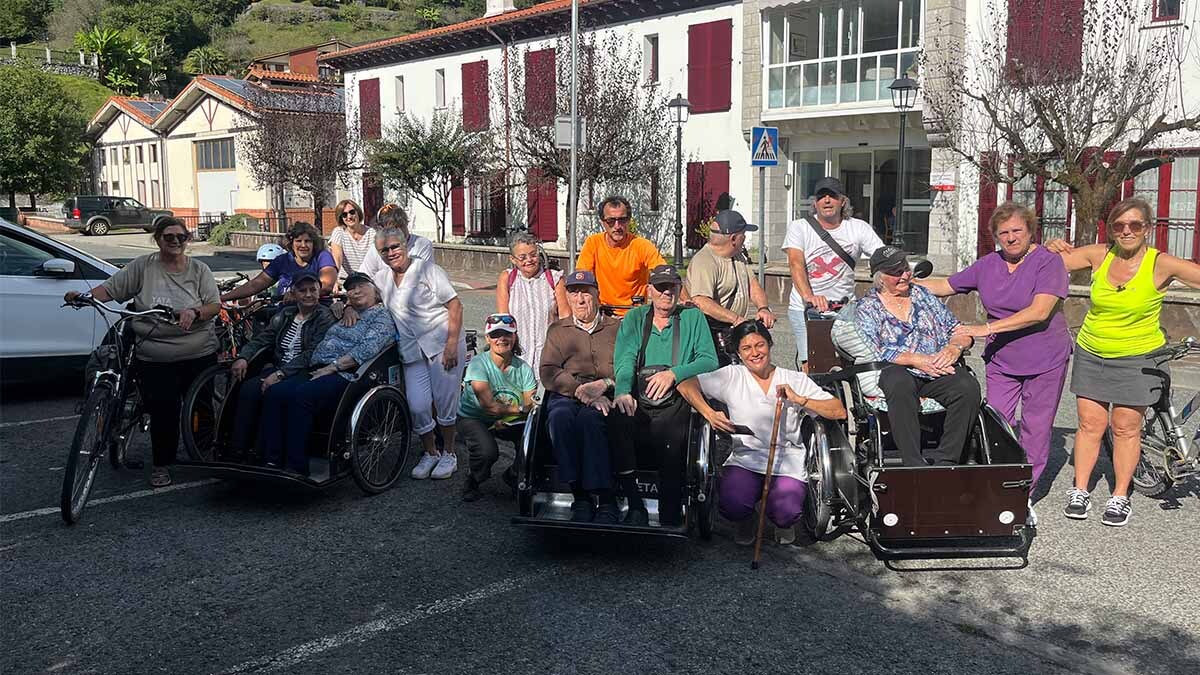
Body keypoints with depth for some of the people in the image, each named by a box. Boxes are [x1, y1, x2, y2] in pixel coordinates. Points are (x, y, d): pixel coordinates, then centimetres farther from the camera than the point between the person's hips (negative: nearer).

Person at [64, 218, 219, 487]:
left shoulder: (199, 270, 4)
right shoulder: (141, 267, 3)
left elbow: (215, 305, -3)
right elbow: (110, 289, 0)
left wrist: (195, 312, -23)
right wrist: (83, 297, -17)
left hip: (199, 355, 1)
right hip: (154, 359, -1)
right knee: (163, 412, -5)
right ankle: (162, 464, 13)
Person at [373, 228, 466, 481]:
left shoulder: (427, 269, -5)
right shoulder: (382, 278, 11)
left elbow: (455, 305, -8)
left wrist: (452, 343, -15)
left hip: (442, 344, -4)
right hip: (412, 351, 4)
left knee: (445, 401, -1)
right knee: (417, 406, -6)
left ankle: (448, 453, 17)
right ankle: (430, 453, 16)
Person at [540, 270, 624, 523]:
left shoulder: (617, 328, 20)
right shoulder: (557, 329, 23)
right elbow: (548, 373, 7)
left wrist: (605, 383, -12)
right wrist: (581, 390, -9)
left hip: (607, 396, -1)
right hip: (565, 395, 2)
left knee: (589, 417, -36)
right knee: (560, 416, -34)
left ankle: (605, 499, -34)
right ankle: (580, 497, -31)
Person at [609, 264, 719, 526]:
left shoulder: (693, 318, 17)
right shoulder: (635, 318, 18)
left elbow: (710, 360, 5)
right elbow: (624, 358, 1)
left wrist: (674, 374, -12)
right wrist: (622, 391, -19)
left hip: (674, 404, -1)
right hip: (636, 402, 1)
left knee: (672, 440, -30)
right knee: (617, 421, -30)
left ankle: (670, 519, -15)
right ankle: (635, 506, -16)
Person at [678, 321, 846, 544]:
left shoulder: (795, 380, 6)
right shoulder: (732, 377, 5)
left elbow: (839, 412, 0)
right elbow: (686, 386, -1)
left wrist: (799, 400, -13)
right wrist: (710, 414, -15)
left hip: (788, 465, 0)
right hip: (744, 460, 0)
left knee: (786, 513, -26)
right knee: (731, 506, -28)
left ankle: (784, 523, 15)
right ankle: (745, 519, 12)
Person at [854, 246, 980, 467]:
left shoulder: (922, 294, 22)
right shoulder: (867, 307, 10)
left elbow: (960, 332, 19)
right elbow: (870, 353, -5)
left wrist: (954, 348, -5)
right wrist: (916, 360, -15)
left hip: (939, 371, 3)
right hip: (896, 372, -3)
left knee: (968, 386, -28)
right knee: (900, 384, -38)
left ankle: (945, 460, -27)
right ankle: (914, 465, -39)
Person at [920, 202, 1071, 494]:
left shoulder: (1048, 262, -11)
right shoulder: (988, 265, 6)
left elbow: (1039, 312, -22)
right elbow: (946, 286, 15)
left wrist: (987, 328, -25)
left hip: (1045, 361, -4)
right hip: (1000, 360, 4)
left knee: (1035, 429, 5)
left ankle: (1025, 490, 17)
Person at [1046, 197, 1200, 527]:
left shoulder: (1161, 264, -14)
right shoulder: (1099, 255, -5)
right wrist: (1051, 248, -12)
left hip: (1138, 358, -2)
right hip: (1091, 354, 2)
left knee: (1126, 427, 3)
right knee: (1090, 423, 5)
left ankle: (1120, 497, 17)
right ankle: (1079, 491, 16)